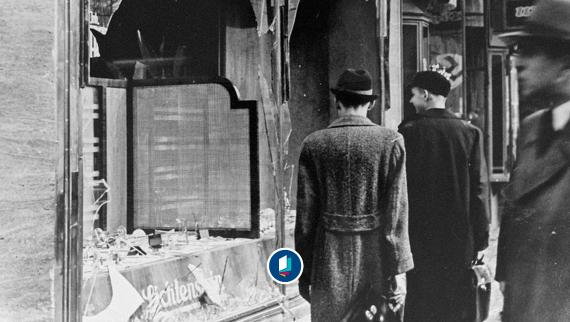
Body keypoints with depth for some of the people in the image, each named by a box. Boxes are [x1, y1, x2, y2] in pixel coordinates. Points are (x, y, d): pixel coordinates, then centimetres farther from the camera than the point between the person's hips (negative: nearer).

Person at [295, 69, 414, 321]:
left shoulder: (313, 144, 0)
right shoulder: (391, 141, -2)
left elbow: (305, 213, 1)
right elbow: (396, 211, -6)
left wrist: (304, 271, 8)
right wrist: (398, 270, -2)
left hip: (330, 261, 0)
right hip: (376, 259, 0)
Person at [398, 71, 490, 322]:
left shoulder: (408, 131, -6)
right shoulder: (469, 132, -1)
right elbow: (480, 187, -3)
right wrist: (480, 239, 2)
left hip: (419, 235, -1)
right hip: (460, 235, 1)